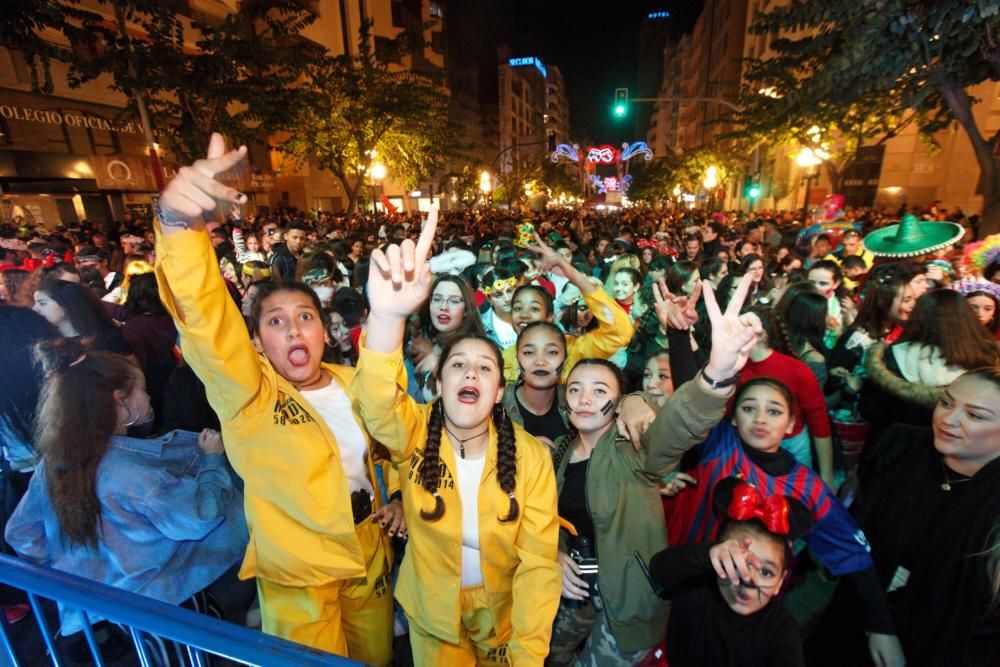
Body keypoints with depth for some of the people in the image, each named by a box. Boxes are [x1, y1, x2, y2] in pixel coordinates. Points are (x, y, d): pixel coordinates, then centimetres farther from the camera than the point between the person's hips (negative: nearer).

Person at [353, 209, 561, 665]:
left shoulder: (531, 457, -21)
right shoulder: (413, 432, -21)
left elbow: (539, 560, -16)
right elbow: (376, 403, -43)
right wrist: (387, 315, -60)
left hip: (506, 615, 0)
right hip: (432, 617, 1)